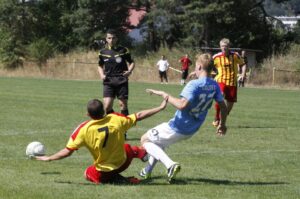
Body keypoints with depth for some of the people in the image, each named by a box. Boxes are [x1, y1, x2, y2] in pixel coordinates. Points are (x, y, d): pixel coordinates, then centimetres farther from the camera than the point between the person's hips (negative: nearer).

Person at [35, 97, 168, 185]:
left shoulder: (84, 130, -25)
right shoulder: (116, 119, -21)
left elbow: (67, 151, -22)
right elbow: (139, 116, -11)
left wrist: (48, 158, -8)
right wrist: (161, 107, 0)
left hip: (103, 172, -3)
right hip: (123, 162, 3)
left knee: (88, 173, 26)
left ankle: (114, 179, 2)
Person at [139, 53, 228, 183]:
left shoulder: (194, 85, -25)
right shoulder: (214, 85, -2)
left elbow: (182, 105, -37)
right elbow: (223, 106, 7)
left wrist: (165, 95, -26)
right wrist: (222, 124, 23)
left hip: (177, 128, -8)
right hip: (191, 131, 8)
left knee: (145, 139, 6)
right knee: (158, 140, 33)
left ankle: (170, 164, -13)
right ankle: (148, 170, 38)